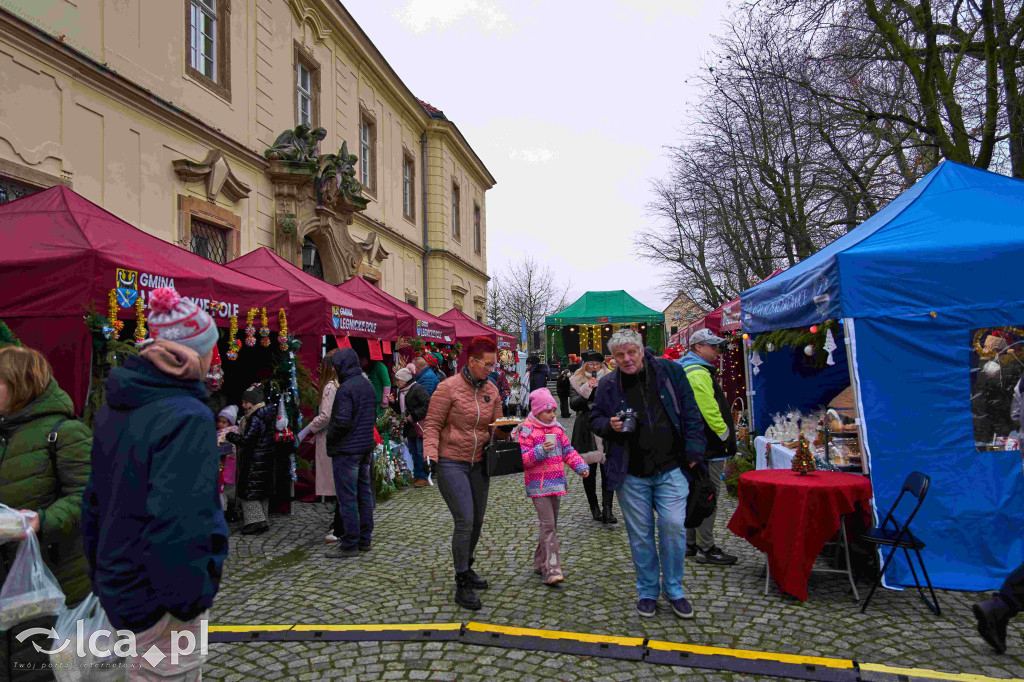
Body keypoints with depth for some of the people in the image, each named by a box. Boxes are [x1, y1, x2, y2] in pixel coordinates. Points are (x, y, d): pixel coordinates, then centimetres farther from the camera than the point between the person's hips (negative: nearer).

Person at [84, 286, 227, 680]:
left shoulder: (114, 408, 4)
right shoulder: (187, 417, -24)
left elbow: (94, 500, 12)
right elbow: (177, 523, -31)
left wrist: (101, 574, 21)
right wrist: (189, 600, -19)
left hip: (118, 585, 8)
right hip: (159, 601, -8)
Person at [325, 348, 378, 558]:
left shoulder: (345, 389, -17)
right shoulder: (368, 385, 10)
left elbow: (342, 421, -22)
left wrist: (329, 438, -6)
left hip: (346, 450, -9)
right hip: (366, 447, 9)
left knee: (347, 497, -2)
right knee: (364, 493, 14)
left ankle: (349, 545, 4)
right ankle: (365, 539, 22)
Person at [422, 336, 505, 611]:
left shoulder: (491, 391, 5)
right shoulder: (449, 387, -13)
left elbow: (497, 426, 13)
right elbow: (432, 425, -11)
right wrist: (431, 455, -23)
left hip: (478, 464, 6)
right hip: (451, 463, -6)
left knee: (477, 521, 14)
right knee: (465, 521, -10)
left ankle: (467, 569, 37)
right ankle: (462, 586, 4)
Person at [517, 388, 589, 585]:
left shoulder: (557, 428, 11)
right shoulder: (526, 431, -9)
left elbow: (567, 450, 16)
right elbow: (522, 459, -13)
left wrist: (580, 465, 3)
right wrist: (540, 451, -27)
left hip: (555, 483, 7)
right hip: (538, 485, -7)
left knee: (551, 524, 15)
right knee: (548, 526, -13)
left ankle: (540, 563, 30)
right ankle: (552, 571, -13)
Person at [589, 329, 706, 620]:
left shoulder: (669, 371, 1)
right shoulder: (608, 385, 3)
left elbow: (690, 412, 4)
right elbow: (595, 418, 12)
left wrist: (694, 449, -2)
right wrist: (609, 425, -10)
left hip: (671, 469, -1)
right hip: (631, 475, 1)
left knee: (673, 527, -3)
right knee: (640, 535, 8)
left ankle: (673, 589, 19)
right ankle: (647, 591, 26)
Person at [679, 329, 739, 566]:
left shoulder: (686, 369, 17)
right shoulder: (699, 373, -18)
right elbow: (710, 409, -24)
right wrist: (727, 436, -15)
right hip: (707, 446, -11)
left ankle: (690, 543, 25)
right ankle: (706, 549, 0)